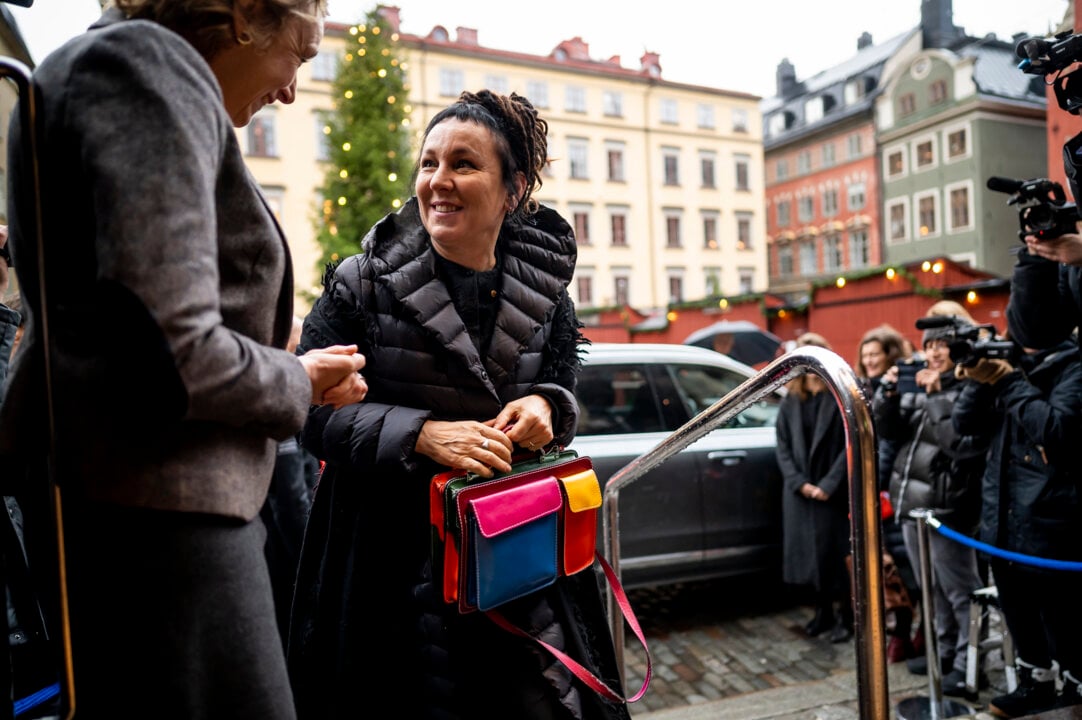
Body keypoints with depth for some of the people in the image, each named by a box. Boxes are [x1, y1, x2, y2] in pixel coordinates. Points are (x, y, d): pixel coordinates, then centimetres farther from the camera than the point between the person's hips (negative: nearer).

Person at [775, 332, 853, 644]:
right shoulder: (790, 401, 8)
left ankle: (844, 615, 17)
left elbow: (850, 445, -9)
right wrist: (799, 482, -8)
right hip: (798, 491, 4)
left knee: (834, 552, 0)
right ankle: (823, 611, 25)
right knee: (808, 552, 9)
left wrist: (828, 484, -14)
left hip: (831, 491, -4)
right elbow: (783, 447, 5)